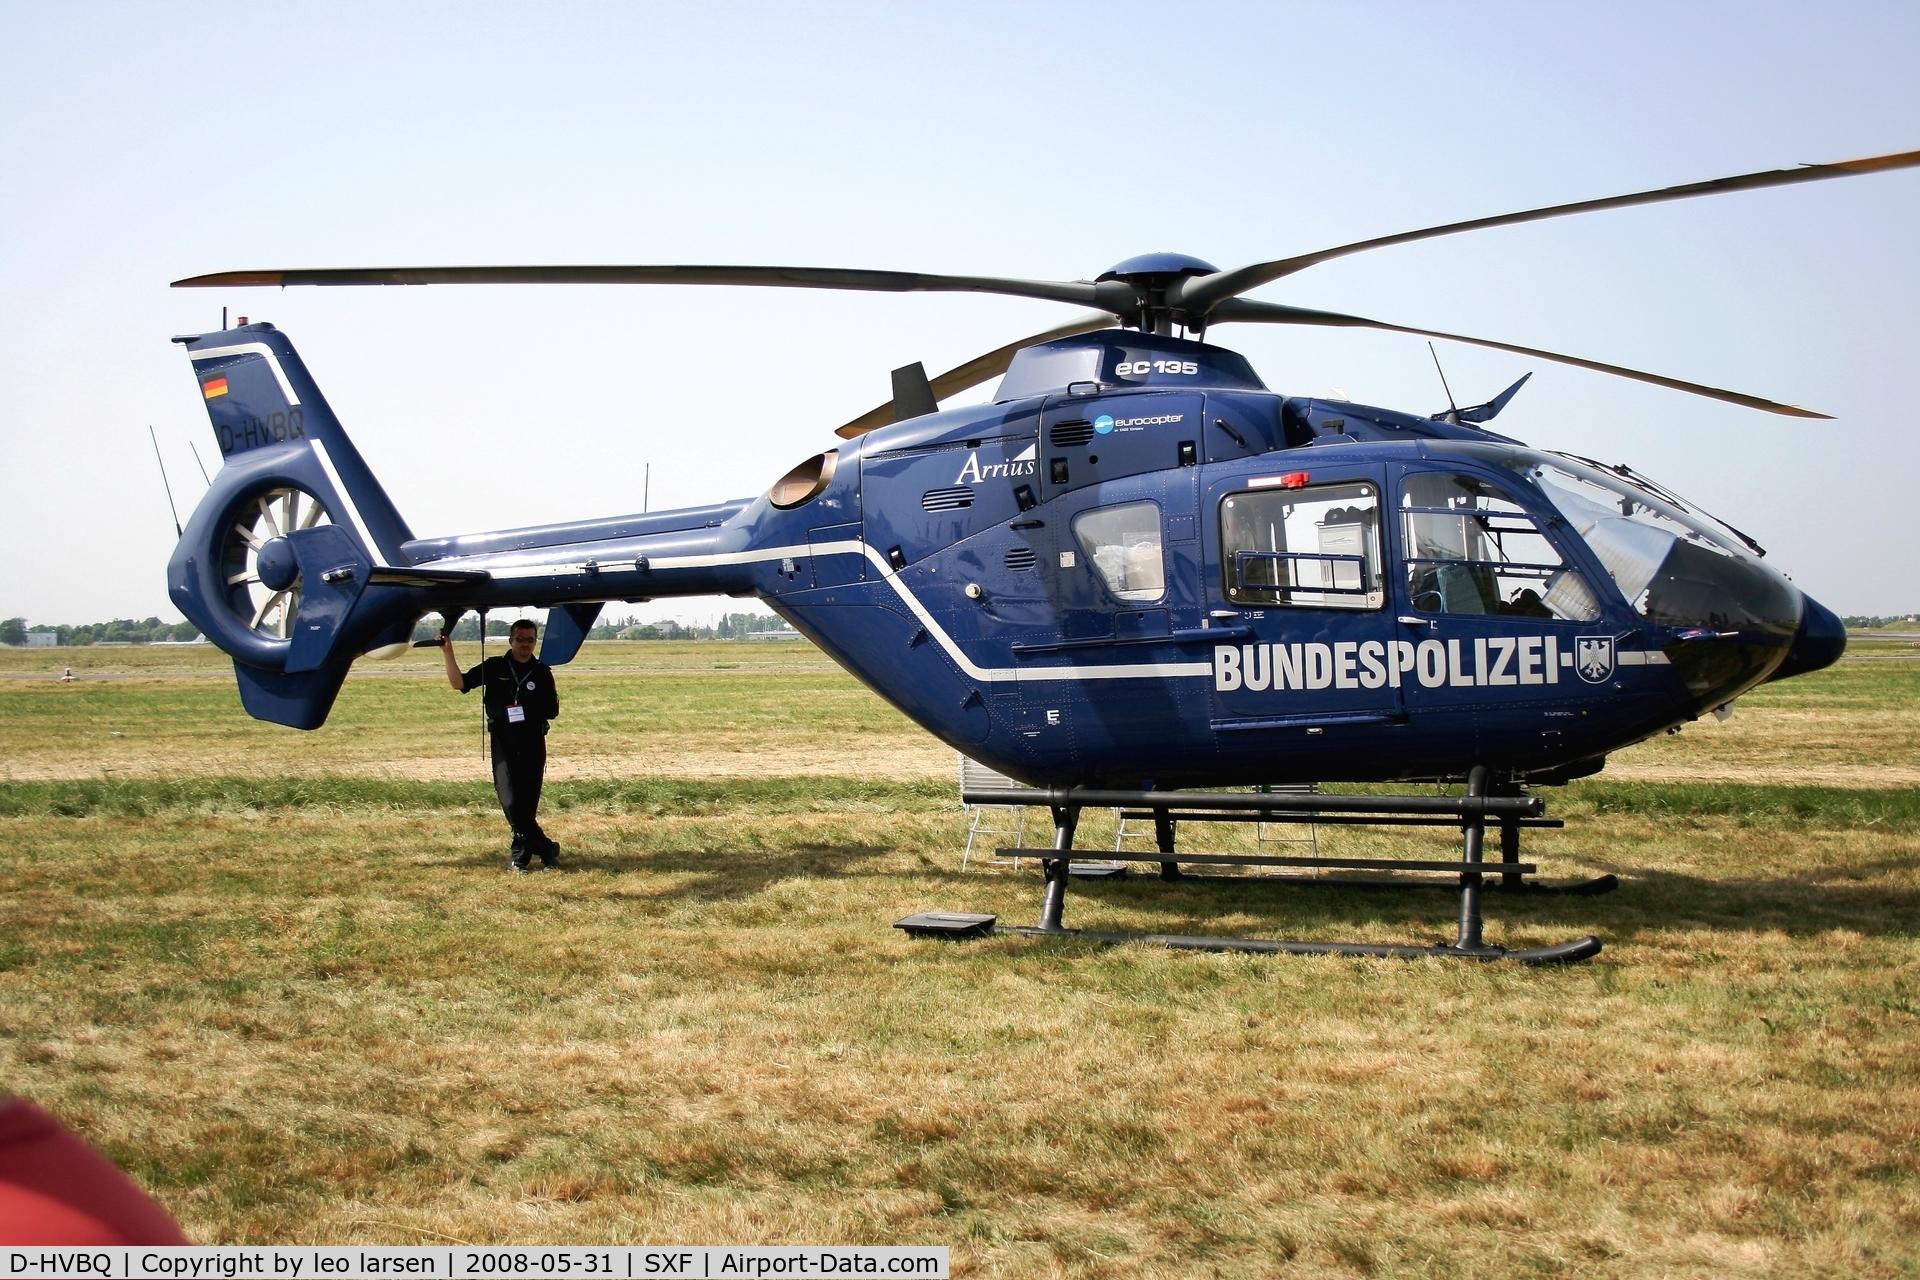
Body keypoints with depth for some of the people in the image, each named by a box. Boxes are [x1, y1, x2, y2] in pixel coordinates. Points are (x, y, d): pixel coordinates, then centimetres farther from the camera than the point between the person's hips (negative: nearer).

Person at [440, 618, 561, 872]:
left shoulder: (542, 672, 6)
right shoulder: (494, 668, 4)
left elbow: (553, 711, 8)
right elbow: (459, 683, -1)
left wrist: (529, 711, -7)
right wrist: (448, 653, -11)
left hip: (533, 745, 1)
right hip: (504, 744, -1)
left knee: (528, 804, 3)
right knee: (511, 802, -12)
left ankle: (520, 853, 16)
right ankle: (546, 850, -2)